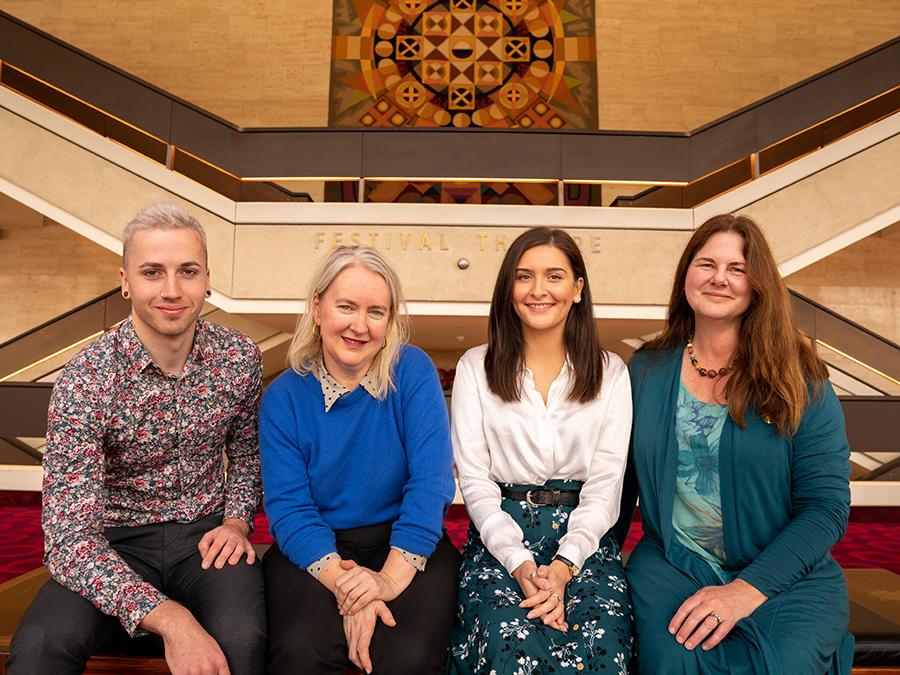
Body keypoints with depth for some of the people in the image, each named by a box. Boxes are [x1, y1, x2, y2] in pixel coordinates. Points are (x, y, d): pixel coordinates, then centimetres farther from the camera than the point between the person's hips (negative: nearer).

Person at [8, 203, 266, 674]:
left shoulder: (240, 358, -6)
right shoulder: (85, 380, -17)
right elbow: (69, 536, -22)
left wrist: (236, 520, -5)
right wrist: (168, 618, -35)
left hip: (205, 533, 2)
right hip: (115, 542, -1)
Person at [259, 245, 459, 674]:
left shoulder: (413, 371, -7)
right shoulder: (283, 397, -4)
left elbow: (431, 481, -14)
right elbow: (288, 506, -9)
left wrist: (392, 577, -24)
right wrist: (340, 582, -25)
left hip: (405, 541, 0)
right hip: (317, 545, 1)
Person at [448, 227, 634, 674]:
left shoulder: (610, 372, 6)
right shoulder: (476, 367, 4)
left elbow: (606, 483, 0)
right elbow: (474, 479, -1)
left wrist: (564, 566, -15)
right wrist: (521, 565, -15)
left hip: (583, 537, 1)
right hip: (500, 535, 0)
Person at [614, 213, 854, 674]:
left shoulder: (799, 379, -4)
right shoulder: (647, 372, 3)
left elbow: (827, 506, -7)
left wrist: (746, 590, -18)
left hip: (785, 578, 0)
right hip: (671, 565, 0)